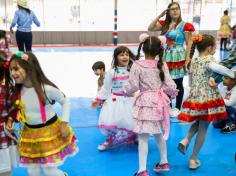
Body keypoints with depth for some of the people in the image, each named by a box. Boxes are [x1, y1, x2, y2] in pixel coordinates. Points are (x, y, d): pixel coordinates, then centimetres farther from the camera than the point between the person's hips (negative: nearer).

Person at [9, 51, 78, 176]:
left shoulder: (47, 89, -24)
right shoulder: (18, 91, -7)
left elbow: (65, 102, -9)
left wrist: (64, 123, -12)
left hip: (49, 132, -5)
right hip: (29, 134, 5)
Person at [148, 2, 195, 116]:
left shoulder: (185, 25, -7)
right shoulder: (165, 24, 8)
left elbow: (189, 44, -8)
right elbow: (150, 28, 2)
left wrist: (187, 60, -12)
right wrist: (160, 15, -2)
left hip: (178, 58, -5)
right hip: (166, 57, 5)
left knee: (178, 84, 4)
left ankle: (178, 108, 17)